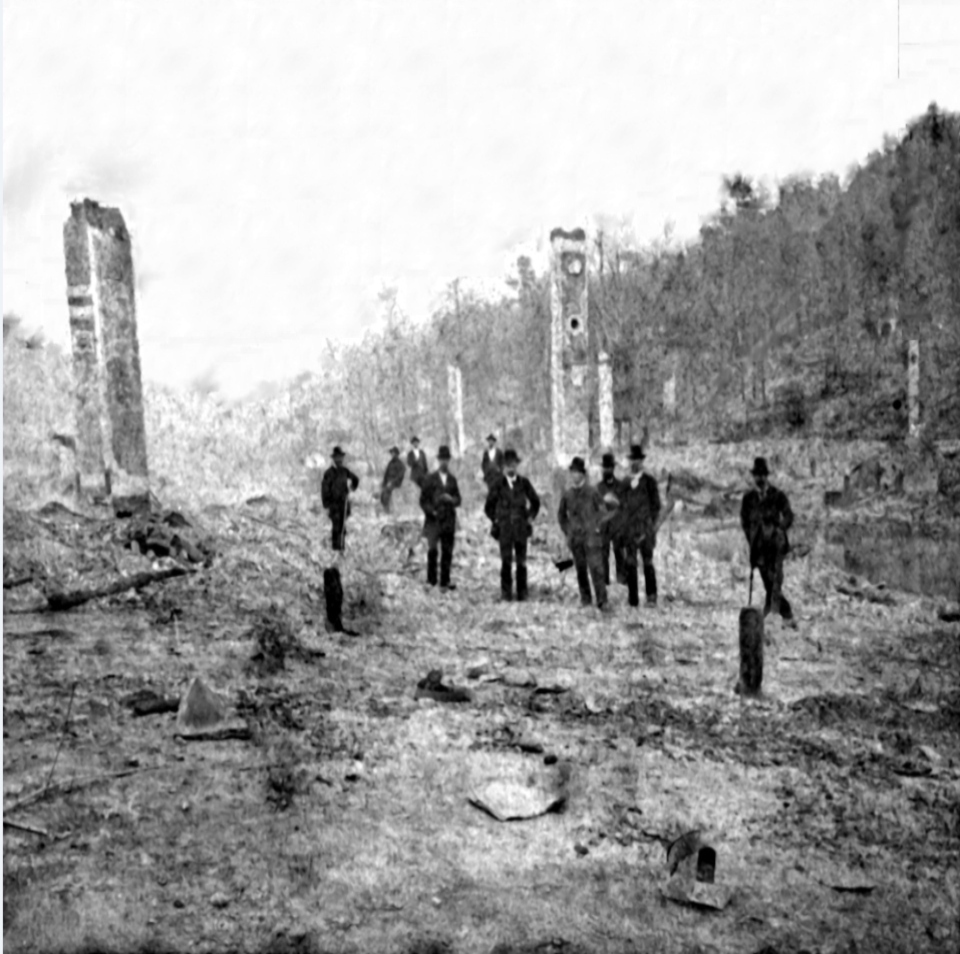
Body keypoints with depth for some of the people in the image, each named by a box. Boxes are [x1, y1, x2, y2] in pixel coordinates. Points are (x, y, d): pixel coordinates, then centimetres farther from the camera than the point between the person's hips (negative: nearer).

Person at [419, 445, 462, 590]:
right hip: (433, 520, -3)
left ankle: (445, 581, 5)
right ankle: (431, 581, 0)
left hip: (449, 520, 3)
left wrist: (451, 499, -8)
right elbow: (423, 500, 2)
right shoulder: (430, 479, 3)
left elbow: (458, 500, 13)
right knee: (432, 550, -8)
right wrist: (431, 511, -12)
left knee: (447, 552, 1)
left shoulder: (452, 479, 13)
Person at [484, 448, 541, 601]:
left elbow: (535, 502, 17)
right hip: (504, 529, -1)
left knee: (522, 562, 2)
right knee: (506, 561, -6)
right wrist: (496, 520, 3)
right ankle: (506, 593, 0)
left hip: (521, 528, 1)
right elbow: (488, 507, 10)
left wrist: (530, 518, 8)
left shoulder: (524, 483, 6)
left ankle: (522, 593, 8)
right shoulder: (497, 484, 3)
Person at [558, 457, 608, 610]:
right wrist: (567, 532, 12)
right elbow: (561, 515, 20)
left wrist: (598, 528, -3)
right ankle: (585, 599, 15)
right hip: (575, 537, 3)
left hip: (591, 535, -3)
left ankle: (602, 601, -10)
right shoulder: (567, 494, 9)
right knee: (581, 570, 6)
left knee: (596, 568, -11)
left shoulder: (592, 492, 0)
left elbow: (602, 511, 4)